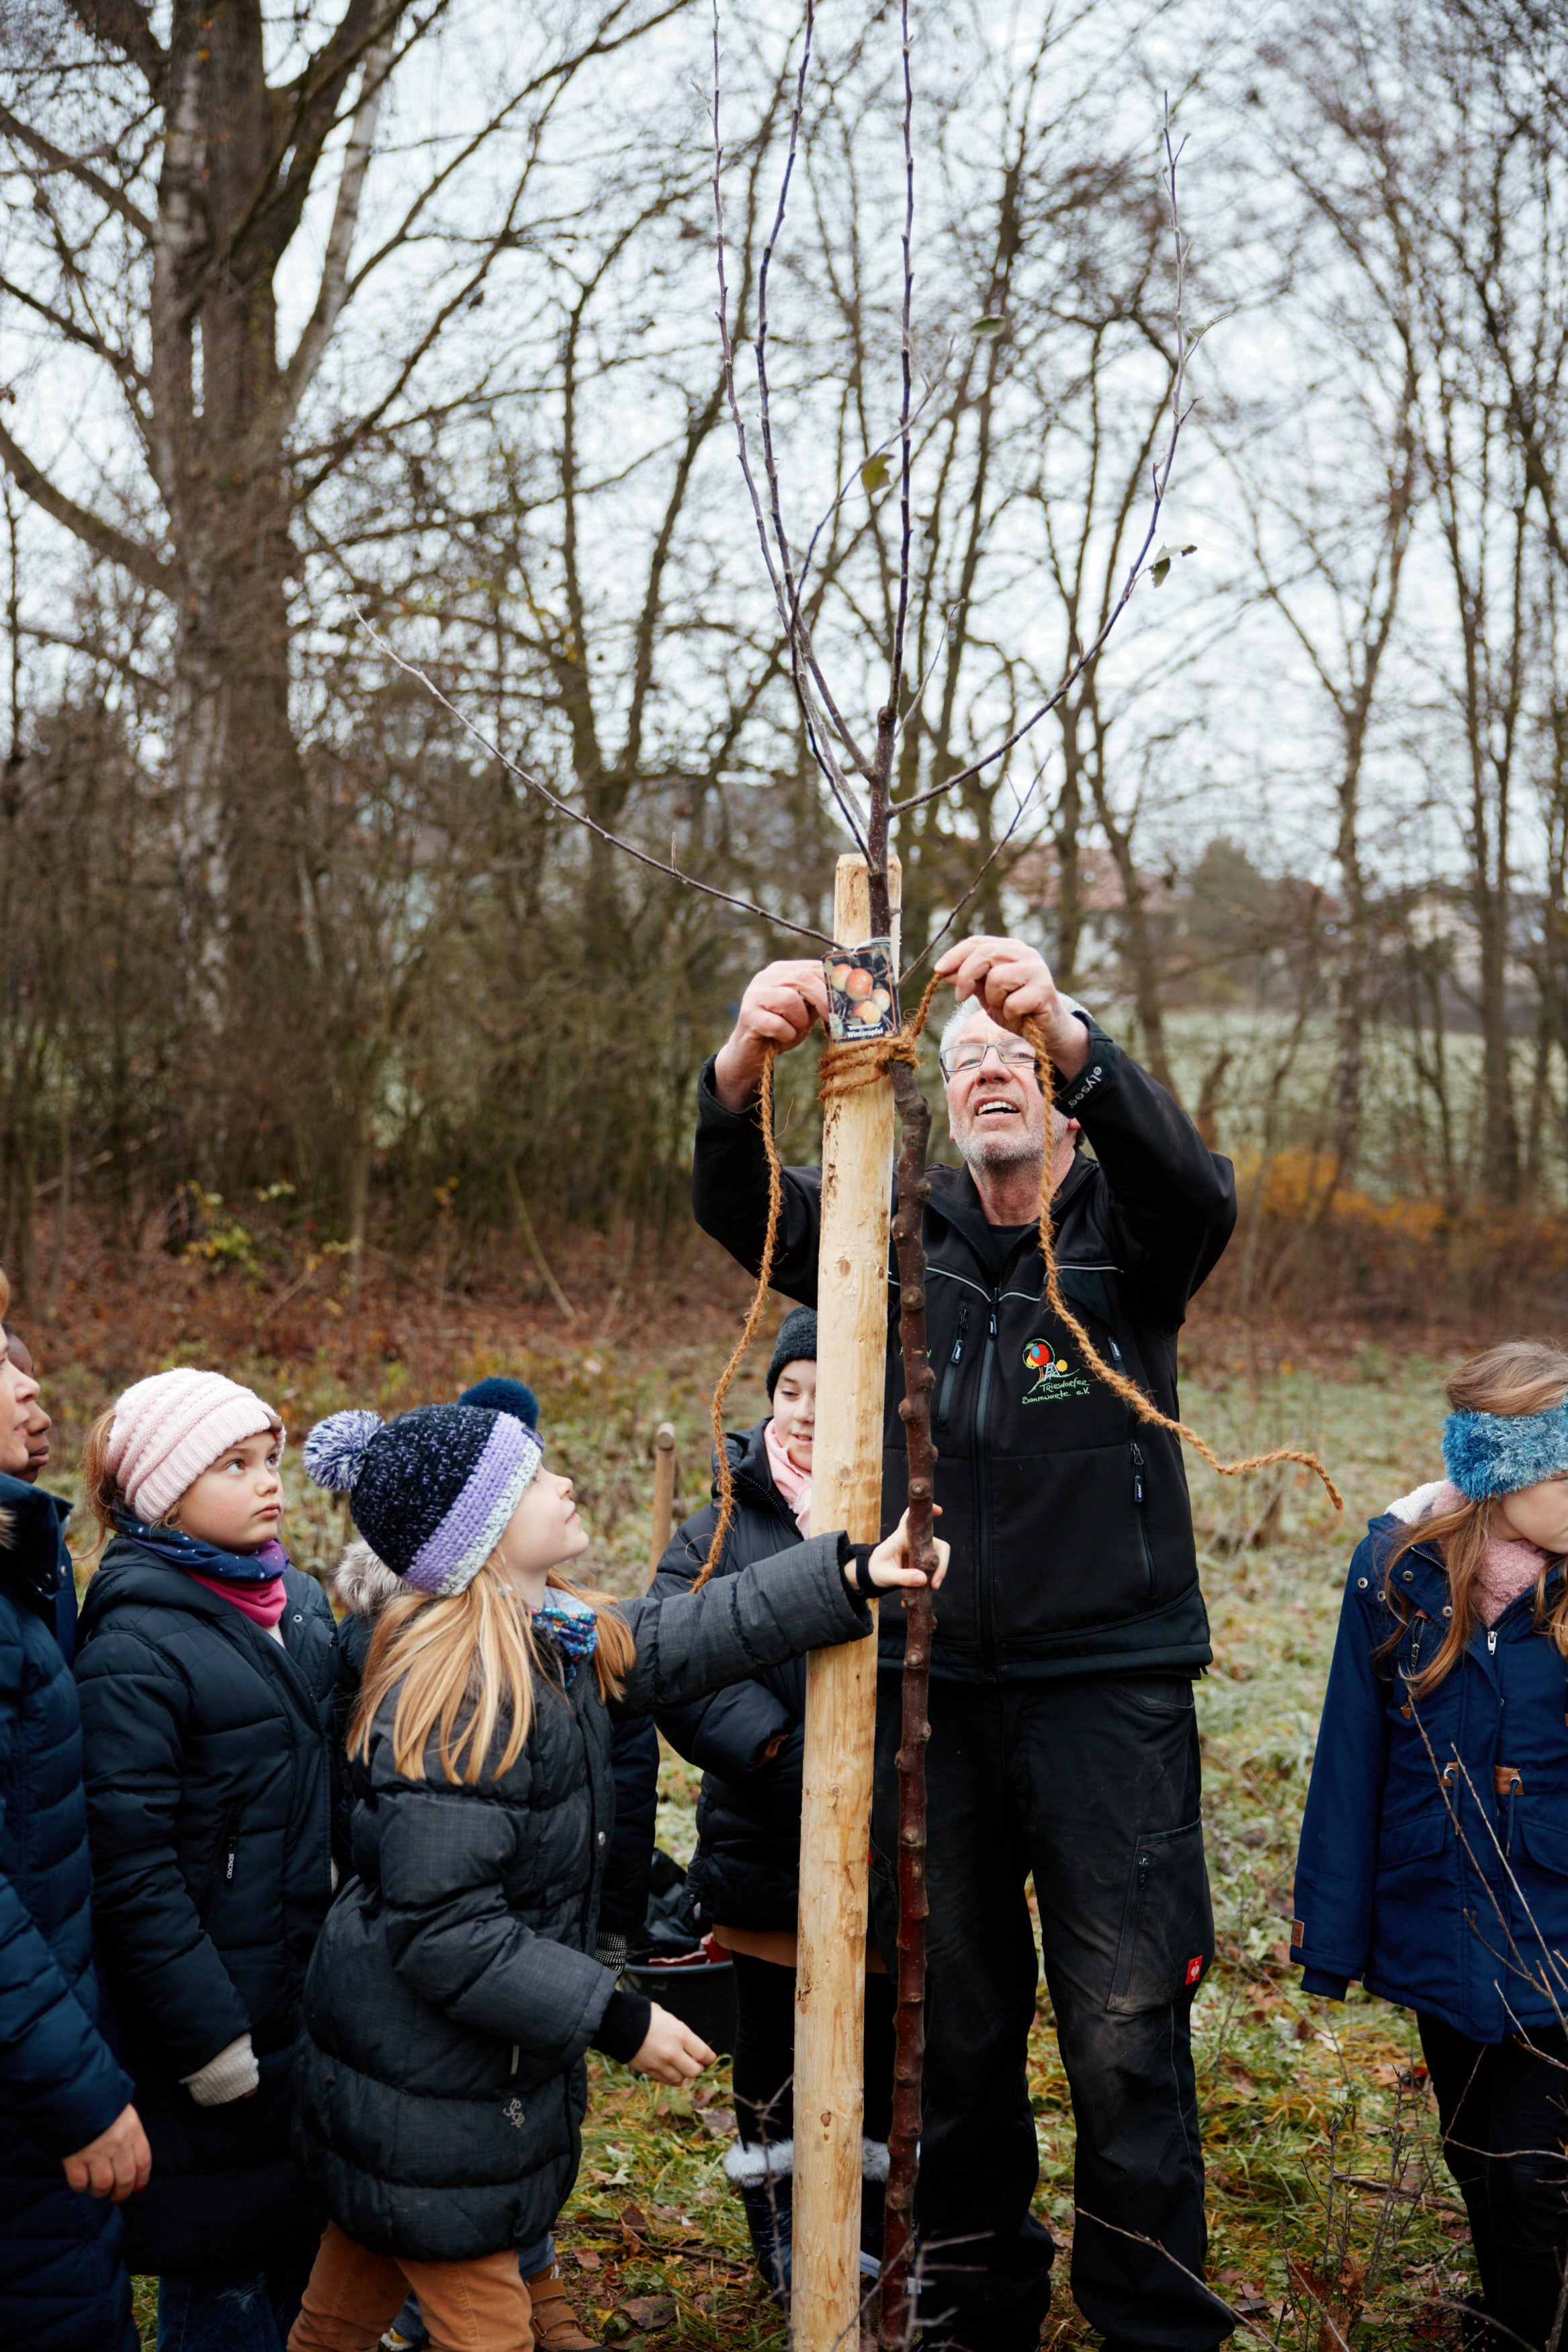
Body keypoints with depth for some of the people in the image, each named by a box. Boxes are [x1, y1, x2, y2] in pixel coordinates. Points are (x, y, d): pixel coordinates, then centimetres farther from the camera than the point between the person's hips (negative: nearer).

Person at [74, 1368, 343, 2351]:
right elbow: (132, 1868, -20)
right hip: (222, 2005, -7)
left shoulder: (300, 1599, 6)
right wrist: (207, 2036, -18)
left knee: (303, 2234, 19)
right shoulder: (135, 1647, -19)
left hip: (315, 1985, 7)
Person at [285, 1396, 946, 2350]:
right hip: (428, 2092, -9)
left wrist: (849, 1574, 4)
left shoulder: (555, 1637, 0)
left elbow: (682, 1640, 13)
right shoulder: (450, 1698, -29)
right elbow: (443, 1933, -29)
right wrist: (617, 2020, -23)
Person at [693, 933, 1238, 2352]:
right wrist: (744, 1065, -31)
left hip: (1110, 1683, -3)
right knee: (955, 2032, 13)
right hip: (934, 1690, 3)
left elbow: (1196, 1187, -21)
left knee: (1126, 2035, -2)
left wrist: (1070, 1029, -39)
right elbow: (741, 1212, -8)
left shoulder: (1127, 1231, 3)